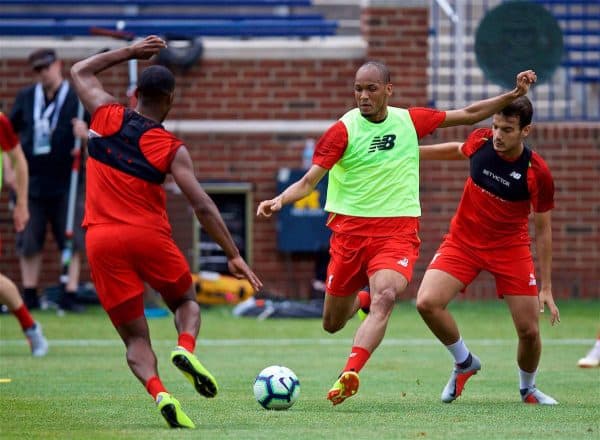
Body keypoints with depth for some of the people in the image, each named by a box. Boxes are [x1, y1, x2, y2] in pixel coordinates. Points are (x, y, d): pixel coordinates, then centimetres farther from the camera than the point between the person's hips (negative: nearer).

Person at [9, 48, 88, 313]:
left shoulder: (78, 99, -1)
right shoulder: (25, 98, 8)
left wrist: (86, 134, -28)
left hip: (65, 184, -2)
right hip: (31, 183, 3)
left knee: (72, 241, -3)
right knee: (28, 243, 6)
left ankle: (70, 295, 1)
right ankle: (29, 297, 15)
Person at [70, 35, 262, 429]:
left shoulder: (108, 116, 5)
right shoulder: (172, 148, -2)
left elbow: (80, 72, 25)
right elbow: (202, 206, -9)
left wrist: (131, 52, 27)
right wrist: (234, 255, -6)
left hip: (101, 240, 2)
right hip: (148, 235, -2)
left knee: (135, 338, 6)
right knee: (185, 301, 25)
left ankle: (159, 393, -22)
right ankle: (186, 348, -8)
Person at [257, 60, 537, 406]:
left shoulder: (409, 120, 4)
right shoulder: (343, 130, -5)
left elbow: (469, 115, 15)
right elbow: (309, 180, -10)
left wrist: (514, 95, 9)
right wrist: (280, 200, -29)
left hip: (398, 231, 0)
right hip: (350, 230, 0)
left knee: (385, 297, -30)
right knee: (333, 324, 9)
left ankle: (349, 374, -38)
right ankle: (361, 300, 45)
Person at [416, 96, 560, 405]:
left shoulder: (537, 173, -20)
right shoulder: (480, 141, -12)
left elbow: (543, 229, -9)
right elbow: (459, 150, 16)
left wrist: (546, 288, -7)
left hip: (510, 249, -2)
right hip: (463, 240, 2)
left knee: (529, 330, -5)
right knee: (427, 302, -20)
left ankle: (527, 388, 27)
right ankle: (465, 362, 7)